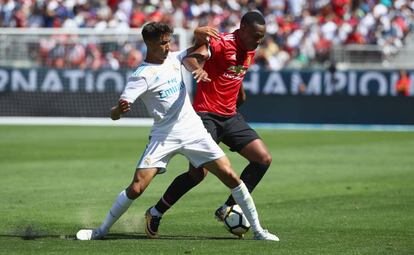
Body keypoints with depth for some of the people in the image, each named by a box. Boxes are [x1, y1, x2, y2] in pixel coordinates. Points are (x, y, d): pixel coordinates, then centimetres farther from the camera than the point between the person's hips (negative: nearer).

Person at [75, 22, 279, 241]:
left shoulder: (173, 58, 6)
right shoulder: (142, 75, -13)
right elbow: (116, 113, -20)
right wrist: (118, 110, -45)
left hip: (193, 131, 4)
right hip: (164, 137, -4)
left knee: (230, 176, -4)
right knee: (136, 188, -13)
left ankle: (257, 230, 5)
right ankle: (102, 230, 6)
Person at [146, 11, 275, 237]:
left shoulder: (249, 51, 10)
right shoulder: (221, 42, -15)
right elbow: (189, 58, -33)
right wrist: (197, 68, -54)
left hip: (230, 117, 8)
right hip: (206, 115, -8)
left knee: (264, 159, -3)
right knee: (198, 173, -15)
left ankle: (227, 209, 4)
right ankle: (155, 213, 4)